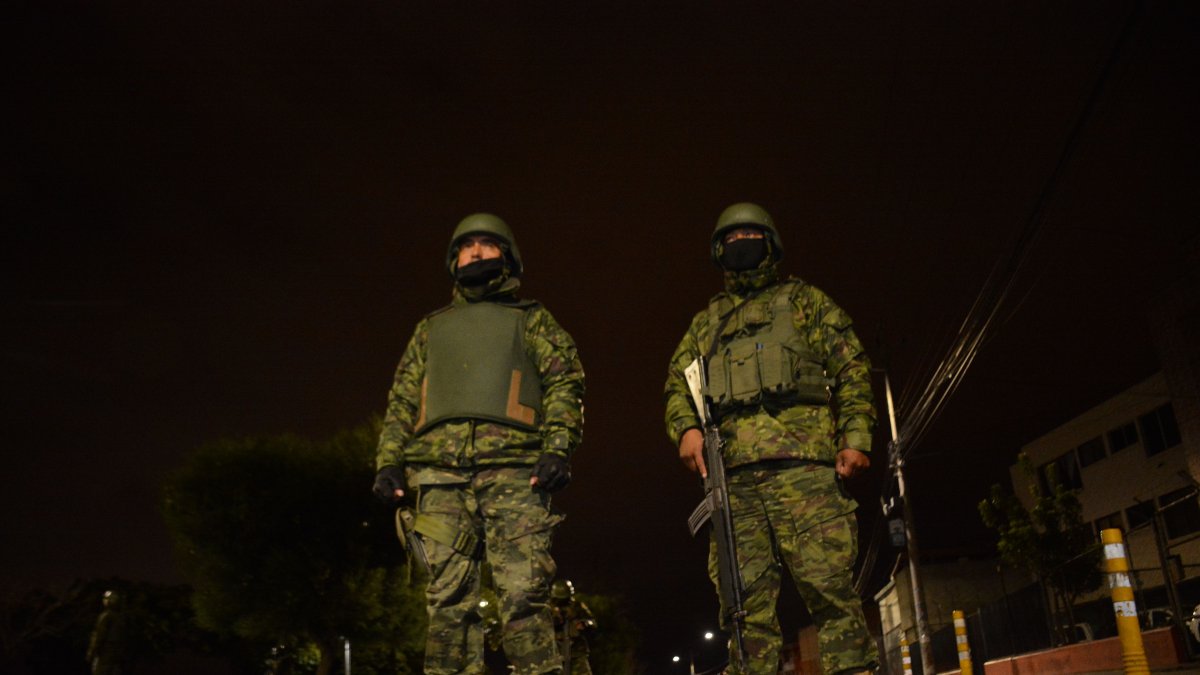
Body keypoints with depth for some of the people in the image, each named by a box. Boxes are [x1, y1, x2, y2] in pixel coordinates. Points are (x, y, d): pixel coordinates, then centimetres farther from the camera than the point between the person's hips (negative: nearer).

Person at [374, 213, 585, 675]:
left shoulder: (531, 319, 21)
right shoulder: (431, 328, 29)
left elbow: (564, 384, 8)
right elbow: (402, 400, 23)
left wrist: (558, 449, -9)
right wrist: (389, 461, 7)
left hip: (513, 468, -3)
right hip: (440, 472, 3)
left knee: (524, 593, -12)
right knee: (449, 598, -2)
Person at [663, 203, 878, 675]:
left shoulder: (803, 299, 21)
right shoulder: (705, 322, 29)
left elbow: (850, 368, 11)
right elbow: (678, 383, 20)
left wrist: (856, 437, -3)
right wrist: (686, 428, -3)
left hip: (801, 461, -3)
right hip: (733, 474, 3)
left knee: (827, 584, -11)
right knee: (744, 600, -1)